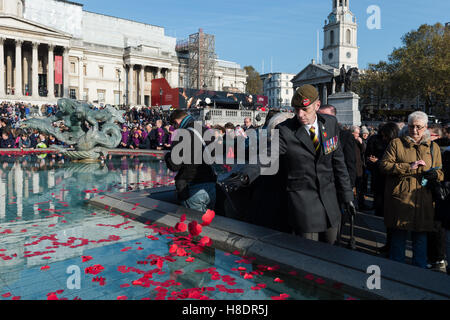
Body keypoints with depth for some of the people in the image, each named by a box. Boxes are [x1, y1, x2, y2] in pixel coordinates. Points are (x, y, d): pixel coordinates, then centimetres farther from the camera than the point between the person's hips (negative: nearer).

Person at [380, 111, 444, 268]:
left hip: (423, 201, 3)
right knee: (398, 236, 4)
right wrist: (409, 167, -13)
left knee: (421, 236, 9)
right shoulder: (396, 143, 5)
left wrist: (436, 174, -4)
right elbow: (384, 165, -4)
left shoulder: (433, 147, 15)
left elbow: (441, 172, 20)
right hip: (400, 198, -2)